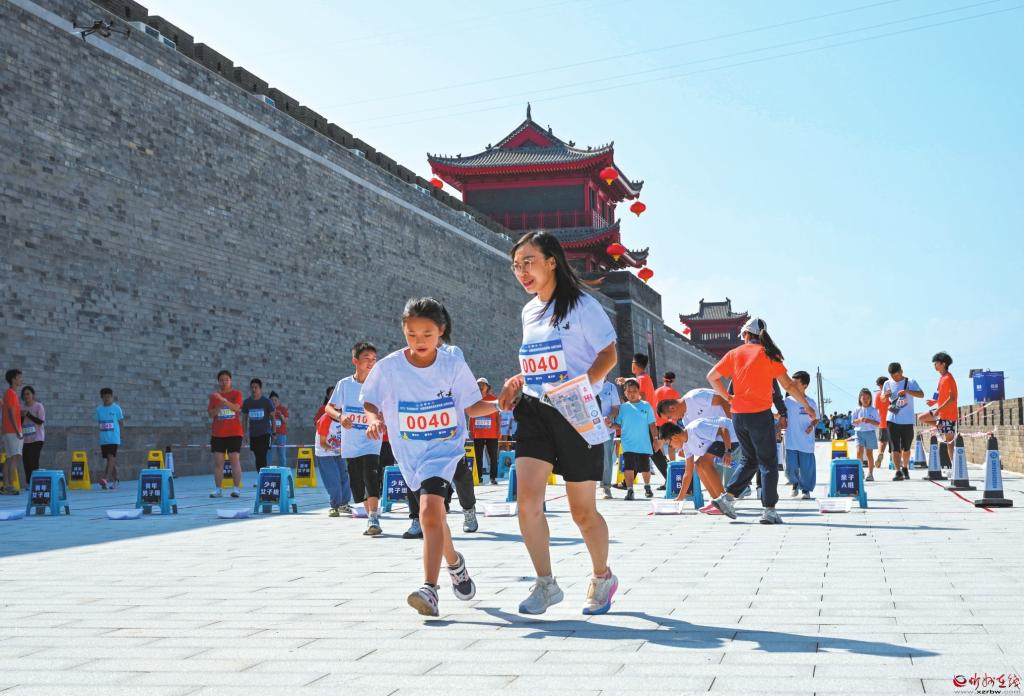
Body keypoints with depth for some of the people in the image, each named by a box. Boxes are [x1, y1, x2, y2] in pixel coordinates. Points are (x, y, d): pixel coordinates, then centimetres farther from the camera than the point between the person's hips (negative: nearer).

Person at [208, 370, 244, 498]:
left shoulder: (236, 394, 2)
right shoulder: (213, 396, 8)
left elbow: (236, 407, -16)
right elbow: (211, 414, 2)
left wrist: (223, 399, -29)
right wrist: (219, 406, -16)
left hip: (234, 433, -2)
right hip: (217, 433, 2)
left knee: (234, 459, -5)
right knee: (218, 461, 1)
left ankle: (236, 489, -2)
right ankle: (217, 489, 5)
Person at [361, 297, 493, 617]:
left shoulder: (453, 365, -9)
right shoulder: (389, 367, -8)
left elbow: (472, 406, 1)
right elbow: (370, 402, 2)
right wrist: (374, 420, -19)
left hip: (445, 449, -3)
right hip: (410, 453, 3)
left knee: (430, 512, -22)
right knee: (433, 513, 17)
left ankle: (430, 589, -25)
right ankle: (454, 562, 46)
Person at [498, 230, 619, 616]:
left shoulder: (582, 305, -6)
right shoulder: (529, 312, 15)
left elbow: (608, 355, -10)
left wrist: (582, 382, -26)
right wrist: (518, 381, 9)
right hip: (534, 411, 6)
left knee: (582, 510, 4)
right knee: (527, 497, -12)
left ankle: (602, 577, 28)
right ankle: (545, 584, 1)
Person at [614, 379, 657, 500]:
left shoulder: (646, 406, 2)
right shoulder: (623, 408, 4)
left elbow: (651, 424, 4)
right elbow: (618, 425, 5)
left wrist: (655, 439, 0)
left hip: (644, 444, 0)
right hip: (628, 445, 0)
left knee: (645, 468, 12)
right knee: (629, 467, -11)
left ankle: (647, 487, 34)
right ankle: (629, 490, -8)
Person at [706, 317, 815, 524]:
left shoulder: (734, 354, 7)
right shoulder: (768, 354, -2)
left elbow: (711, 377, 5)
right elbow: (788, 385, -2)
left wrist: (728, 398, 9)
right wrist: (807, 406, 6)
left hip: (738, 415, 4)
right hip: (760, 414, -4)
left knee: (750, 460, 19)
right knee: (768, 462, 3)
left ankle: (727, 497, 8)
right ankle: (769, 510, -1)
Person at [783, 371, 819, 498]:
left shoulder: (811, 403, -1)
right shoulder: (788, 401, 1)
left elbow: (816, 419, 10)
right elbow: (783, 419, 9)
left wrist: (812, 426, -9)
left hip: (806, 443, -1)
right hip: (791, 442, 1)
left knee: (807, 468, 1)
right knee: (791, 468, 0)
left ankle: (806, 489, 19)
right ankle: (795, 483, 28)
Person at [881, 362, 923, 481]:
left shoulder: (910, 382, -3)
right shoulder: (888, 384, 5)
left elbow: (921, 395, -14)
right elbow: (882, 399, 17)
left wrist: (907, 391, -28)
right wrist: (885, 396, -7)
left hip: (907, 421, -1)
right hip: (893, 420, 1)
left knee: (906, 447, 12)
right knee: (895, 448, -8)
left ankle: (905, 468, 32)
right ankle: (898, 471, -10)